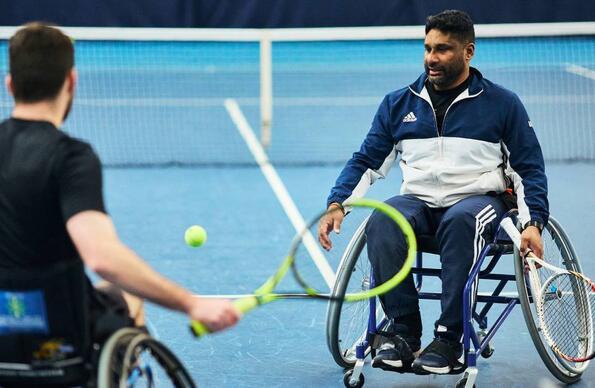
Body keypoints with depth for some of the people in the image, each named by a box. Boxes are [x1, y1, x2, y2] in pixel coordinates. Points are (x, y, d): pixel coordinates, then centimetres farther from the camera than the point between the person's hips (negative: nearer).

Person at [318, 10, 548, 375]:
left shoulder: (503, 104, 6)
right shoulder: (398, 104, 13)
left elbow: (529, 169, 7)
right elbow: (366, 161, 14)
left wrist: (533, 223, -8)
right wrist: (337, 203, -3)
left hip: (479, 198, -2)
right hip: (418, 200, 3)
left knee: (460, 221, -39)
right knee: (382, 222, -32)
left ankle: (449, 339, -36)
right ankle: (403, 332, -28)